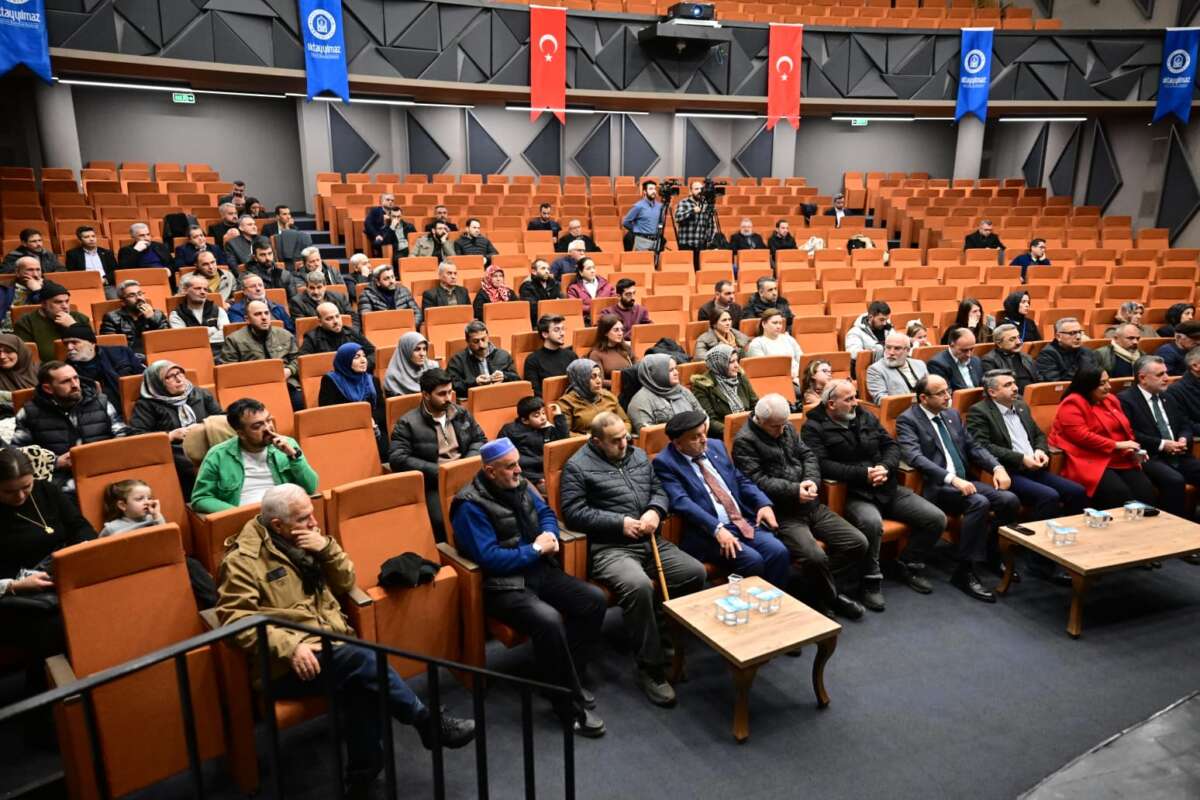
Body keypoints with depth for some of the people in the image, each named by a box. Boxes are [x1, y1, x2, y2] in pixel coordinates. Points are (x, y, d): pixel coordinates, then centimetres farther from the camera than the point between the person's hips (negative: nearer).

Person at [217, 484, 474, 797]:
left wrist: (327, 547, -4)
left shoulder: (307, 542, 14)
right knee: (363, 658, -29)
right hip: (287, 666, -6)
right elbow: (236, 619, -15)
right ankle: (427, 722, -13)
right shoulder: (243, 558, -6)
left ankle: (361, 779, -14)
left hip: (333, 648, 6)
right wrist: (289, 646, -28)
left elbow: (346, 583, 14)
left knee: (361, 684, -27)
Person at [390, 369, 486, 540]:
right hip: (434, 484, -4)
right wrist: (438, 470, -15)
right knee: (444, 520, -34)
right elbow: (397, 459, -10)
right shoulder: (407, 423, -2)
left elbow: (480, 440, 20)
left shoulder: (462, 414, 15)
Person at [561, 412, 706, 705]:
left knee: (696, 572, -13)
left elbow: (659, 490, 20)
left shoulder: (638, 455, 17)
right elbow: (573, 512, -10)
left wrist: (655, 511, -4)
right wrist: (620, 523, -14)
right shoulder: (578, 466, -2)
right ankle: (651, 668, -18)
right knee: (638, 586, -35)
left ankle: (659, 630, 8)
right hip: (610, 547, -6)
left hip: (651, 541, 7)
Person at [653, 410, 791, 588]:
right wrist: (717, 528, -27)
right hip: (708, 532, -6)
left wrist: (764, 504, 2)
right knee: (752, 560, -26)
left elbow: (741, 480, 21)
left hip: (745, 522, 6)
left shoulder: (716, 446, 15)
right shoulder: (664, 462, -6)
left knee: (779, 552, -17)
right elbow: (680, 502, -17)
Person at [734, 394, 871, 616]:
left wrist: (812, 481, -6)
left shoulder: (787, 428, 16)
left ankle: (819, 587, 11)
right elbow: (758, 481, -16)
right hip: (782, 514, -8)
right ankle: (830, 599, 3)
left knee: (858, 543, -1)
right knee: (815, 557, -27)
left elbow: (808, 455, 15)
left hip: (811, 506, 8)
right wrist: (794, 491, -19)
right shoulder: (744, 441, -8)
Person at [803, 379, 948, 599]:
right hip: (852, 494, -6)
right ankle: (871, 579, -13)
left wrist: (885, 467, -9)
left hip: (888, 488, 6)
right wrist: (863, 474, -19)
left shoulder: (866, 417, 14)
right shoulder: (814, 428, -4)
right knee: (872, 522, -37)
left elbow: (892, 446, 13)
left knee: (936, 518, -4)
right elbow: (822, 464, -16)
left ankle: (907, 566, 17)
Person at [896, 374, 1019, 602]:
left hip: (964, 481, 7)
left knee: (1009, 499, -15)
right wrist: (952, 479, -29)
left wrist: (997, 467, -1)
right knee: (979, 503, -31)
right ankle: (964, 571, -21)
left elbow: (973, 446, 19)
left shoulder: (952, 414, 17)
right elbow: (915, 457, -19)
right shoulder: (908, 420, -6)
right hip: (936, 486, -7)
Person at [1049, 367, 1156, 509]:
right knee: (1120, 493, -30)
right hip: (1091, 463, -7)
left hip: (1121, 460, 7)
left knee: (1146, 489, -19)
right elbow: (1082, 436, -17)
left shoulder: (1110, 400, 18)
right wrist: (1117, 445, -15)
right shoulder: (1072, 405, -7)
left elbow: (1126, 429, 24)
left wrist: (1134, 450, 5)